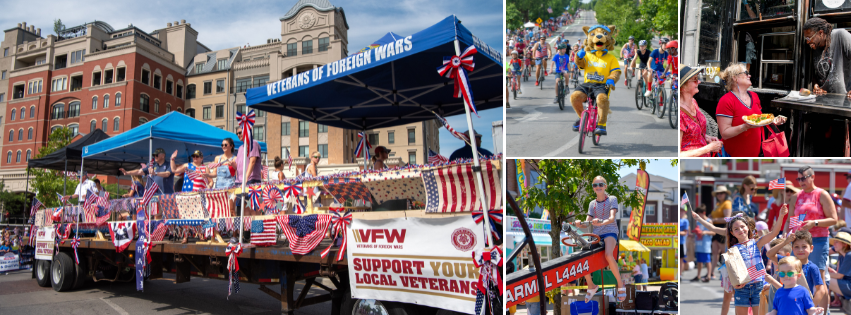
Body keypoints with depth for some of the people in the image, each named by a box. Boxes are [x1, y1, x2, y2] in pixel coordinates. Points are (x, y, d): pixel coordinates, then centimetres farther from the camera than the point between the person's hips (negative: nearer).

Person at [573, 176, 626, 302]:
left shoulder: (612, 199, 4)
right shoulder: (592, 204, 15)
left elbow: (612, 218, -12)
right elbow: (587, 223, 8)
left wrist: (601, 222, -34)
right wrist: (580, 224, -16)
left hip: (610, 232, -5)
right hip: (596, 234, 5)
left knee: (608, 255, -33)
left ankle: (620, 283, -12)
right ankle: (591, 286, 7)